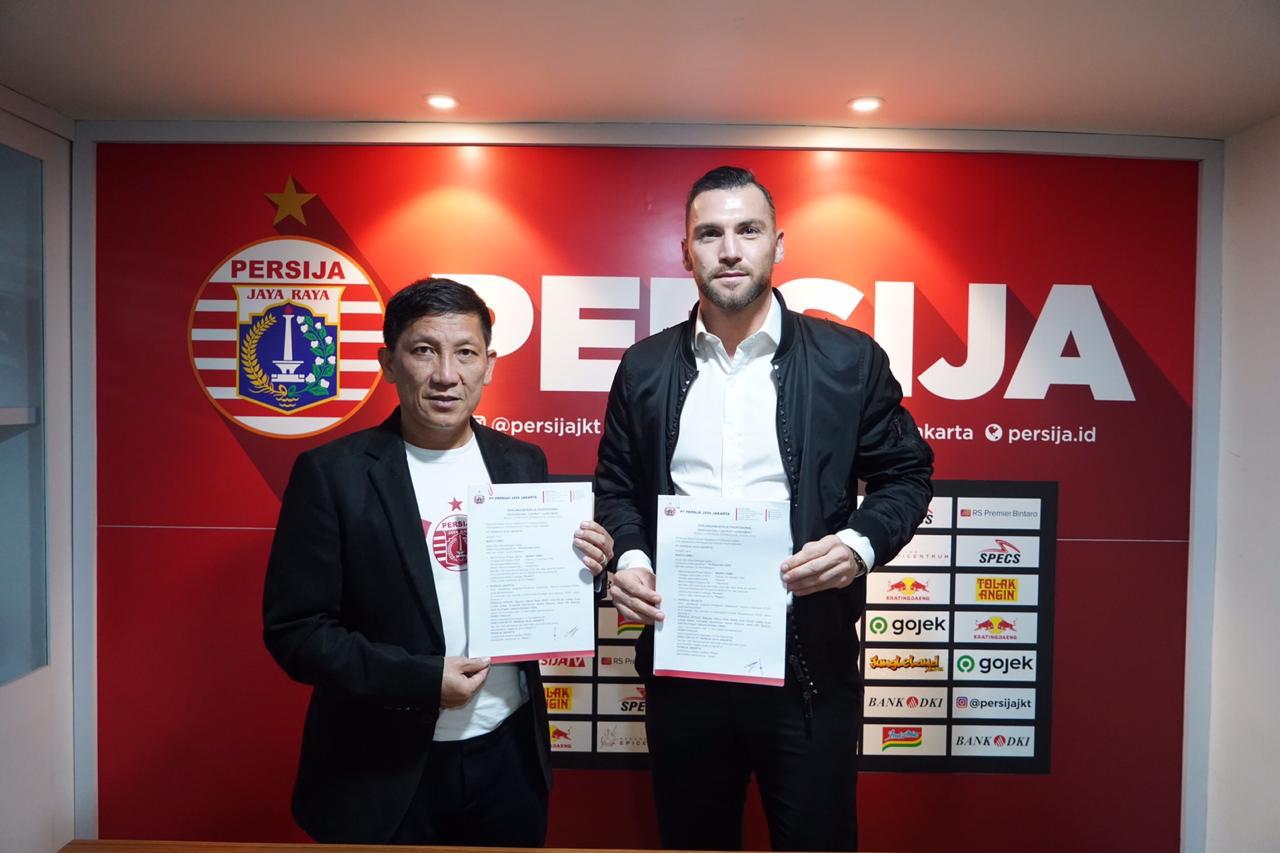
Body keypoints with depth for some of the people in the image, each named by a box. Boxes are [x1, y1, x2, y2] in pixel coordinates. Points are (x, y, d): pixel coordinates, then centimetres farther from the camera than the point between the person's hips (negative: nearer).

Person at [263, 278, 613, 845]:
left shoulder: (523, 464, 1)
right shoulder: (332, 473, -10)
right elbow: (294, 628, -9)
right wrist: (418, 679, -18)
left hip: (509, 755, 3)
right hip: (384, 773, -3)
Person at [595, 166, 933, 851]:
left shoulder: (850, 360, -2)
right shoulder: (644, 368, 5)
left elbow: (906, 474, 4)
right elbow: (616, 485, 11)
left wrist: (862, 543, -15)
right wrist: (627, 556, -7)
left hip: (809, 658, -2)